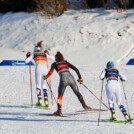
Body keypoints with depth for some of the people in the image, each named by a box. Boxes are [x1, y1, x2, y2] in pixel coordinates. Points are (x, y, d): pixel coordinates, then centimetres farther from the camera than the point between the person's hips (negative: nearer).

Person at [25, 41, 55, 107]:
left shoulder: (33, 54, 16)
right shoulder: (45, 54, 23)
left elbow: (26, 61, 12)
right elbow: (53, 58, 30)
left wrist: (28, 56, 32)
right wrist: (48, 55, 46)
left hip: (38, 68, -3)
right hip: (45, 69, 3)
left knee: (38, 85, 3)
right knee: (44, 85, 10)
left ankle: (39, 100, -13)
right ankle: (46, 101, -2)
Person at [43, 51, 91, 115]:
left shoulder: (55, 64, 17)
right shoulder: (66, 62, 26)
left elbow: (51, 71, -1)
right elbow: (76, 69, 20)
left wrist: (46, 77, 15)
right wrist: (80, 78, 23)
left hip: (63, 79, -3)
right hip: (71, 78, 3)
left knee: (60, 95, 10)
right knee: (77, 93, 19)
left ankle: (59, 111, -1)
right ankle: (84, 105, 12)